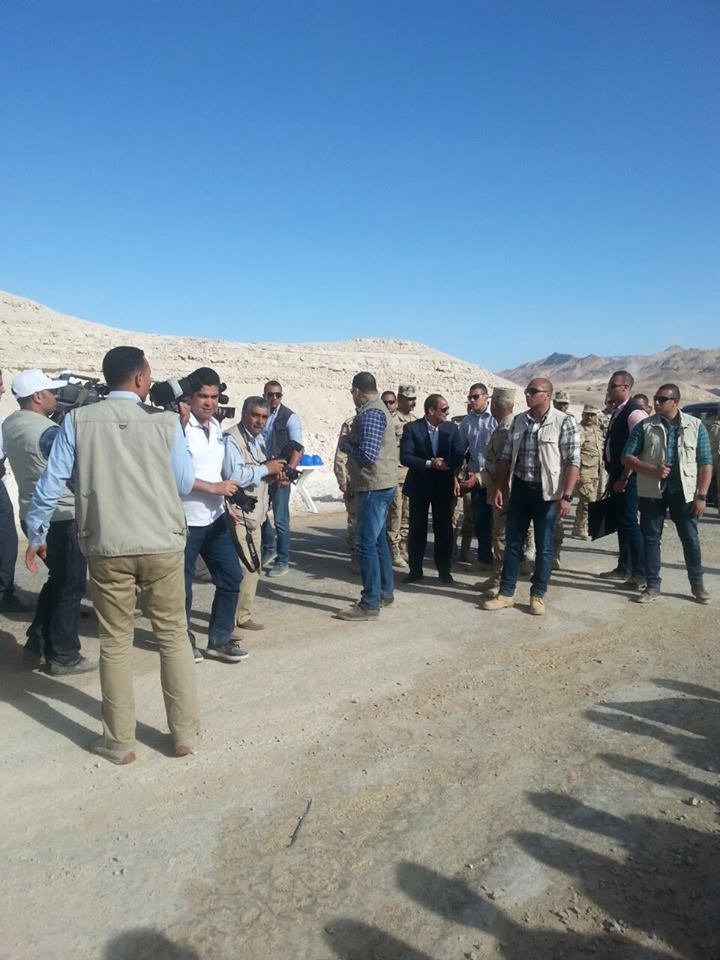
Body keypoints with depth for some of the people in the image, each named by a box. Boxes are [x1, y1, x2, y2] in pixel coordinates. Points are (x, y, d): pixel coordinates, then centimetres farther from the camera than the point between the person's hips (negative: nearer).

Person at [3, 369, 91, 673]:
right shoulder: (48, 432, -22)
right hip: (61, 519, -9)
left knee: (57, 579, 22)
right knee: (71, 586, 4)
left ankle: (36, 645, 27)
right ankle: (63, 656, 13)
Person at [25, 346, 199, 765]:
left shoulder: (78, 420, 0)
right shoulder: (166, 421, -3)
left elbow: (50, 485, 0)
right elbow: (185, 484, 6)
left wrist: (36, 535, 14)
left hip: (107, 548, 1)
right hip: (162, 545, 0)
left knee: (116, 642, 11)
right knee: (174, 635, 13)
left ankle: (120, 742, 20)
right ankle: (185, 734, 21)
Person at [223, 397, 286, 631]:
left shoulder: (258, 439, 15)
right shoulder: (231, 439, -15)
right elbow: (233, 476, -29)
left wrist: (275, 474, 5)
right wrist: (266, 469, -19)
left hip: (255, 515, 10)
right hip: (237, 516, -9)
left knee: (253, 567, 15)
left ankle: (243, 616, 27)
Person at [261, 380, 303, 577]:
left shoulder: (290, 418, -8)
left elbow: (297, 448, -15)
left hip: (280, 475, -5)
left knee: (280, 520, -2)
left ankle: (283, 561, 11)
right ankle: (269, 551, 37)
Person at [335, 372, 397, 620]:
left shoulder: (370, 414, -17)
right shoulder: (378, 409, 16)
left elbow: (367, 455, -23)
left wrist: (345, 444, -9)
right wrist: (351, 441, 4)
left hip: (374, 487, -11)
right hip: (381, 485, 11)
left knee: (366, 543, -7)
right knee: (378, 539, 18)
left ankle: (370, 604, -3)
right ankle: (385, 592, 28)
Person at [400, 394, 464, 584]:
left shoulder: (452, 429, 3)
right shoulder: (411, 428, -7)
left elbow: (459, 454, -4)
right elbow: (405, 457, -14)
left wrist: (446, 466, -22)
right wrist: (429, 464, -23)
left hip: (444, 486, 2)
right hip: (419, 486, -2)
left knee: (444, 529, 6)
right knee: (417, 529, 5)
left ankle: (444, 570, 18)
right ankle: (415, 570, 16)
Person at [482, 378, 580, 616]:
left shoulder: (565, 423, -10)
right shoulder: (518, 421, 6)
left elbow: (573, 462, -12)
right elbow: (506, 457, 10)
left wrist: (566, 497, -18)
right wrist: (500, 487, 5)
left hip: (546, 491, -4)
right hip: (520, 489, 5)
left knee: (544, 547, 6)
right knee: (513, 542, 10)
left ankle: (538, 595, 20)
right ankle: (506, 593, 20)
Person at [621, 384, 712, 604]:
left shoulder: (696, 426, 1)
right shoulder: (644, 426, 1)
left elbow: (706, 464, 1)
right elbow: (627, 458, -2)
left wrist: (701, 496, -6)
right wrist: (653, 470, -17)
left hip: (684, 492, 0)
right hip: (652, 491, 1)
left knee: (690, 539, 7)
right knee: (651, 538, 5)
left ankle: (697, 584, 23)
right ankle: (653, 586, 16)